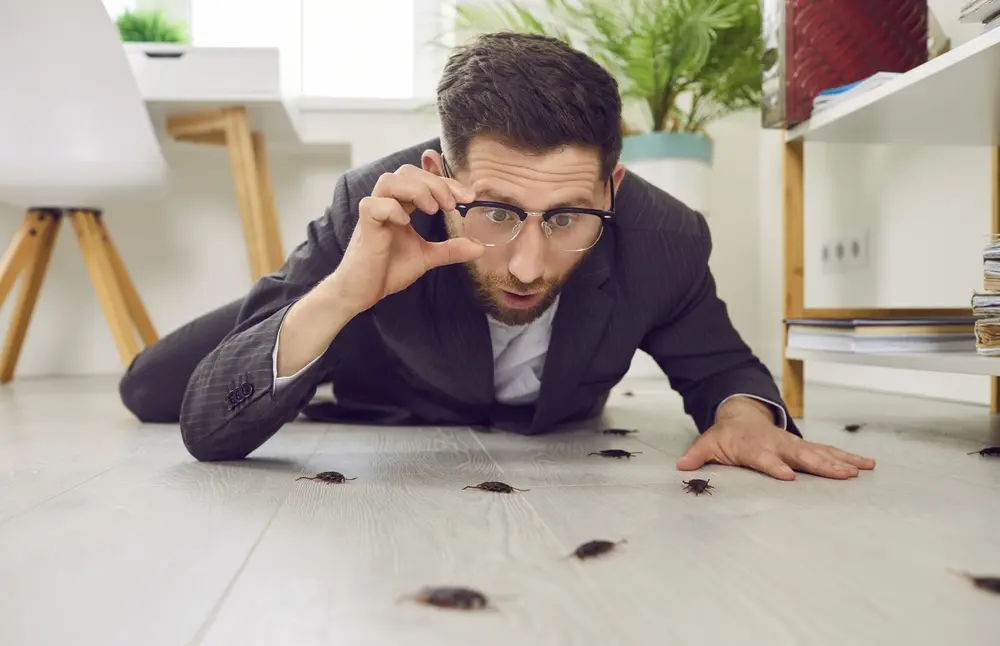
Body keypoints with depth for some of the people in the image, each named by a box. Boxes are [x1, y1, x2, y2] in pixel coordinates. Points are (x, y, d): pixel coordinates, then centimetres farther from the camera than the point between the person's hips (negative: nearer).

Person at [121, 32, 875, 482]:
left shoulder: (665, 240, -38)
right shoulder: (374, 211, -43)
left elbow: (721, 367, -15)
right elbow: (206, 430, -42)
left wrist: (743, 414, -40)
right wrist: (339, 298, -60)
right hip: (381, 409, -2)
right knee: (148, 388, 9)